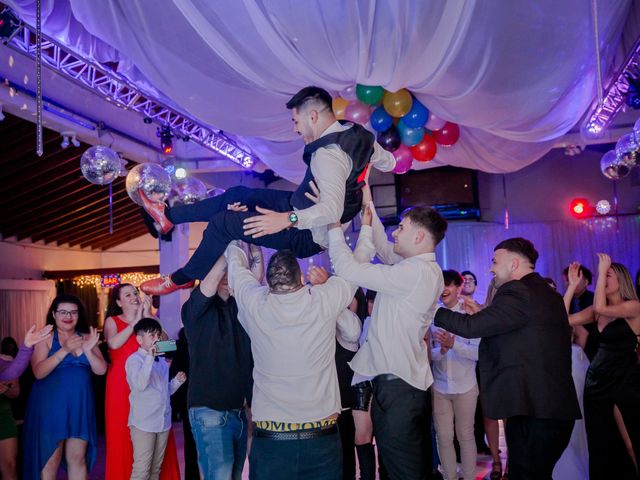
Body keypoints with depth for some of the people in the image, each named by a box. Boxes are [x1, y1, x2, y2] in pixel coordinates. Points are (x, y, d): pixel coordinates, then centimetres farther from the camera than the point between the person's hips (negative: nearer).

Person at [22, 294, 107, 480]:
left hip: (79, 405, 3)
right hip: (50, 405, -3)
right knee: (50, 460, 3)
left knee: (78, 459, 8)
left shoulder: (86, 337, 7)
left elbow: (101, 370, 0)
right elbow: (39, 372, -16)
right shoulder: (45, 337, -4)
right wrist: (64, 350, -24)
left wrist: (88, 350, -16)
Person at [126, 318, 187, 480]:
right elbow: (140, 385, -24)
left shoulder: (162, 362, 13)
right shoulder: (134, 360, -7)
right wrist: (150, 357, -25)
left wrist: (177, 381, 4)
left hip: (163, 421, 7)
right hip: (143, 423, -7)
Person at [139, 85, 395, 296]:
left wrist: (288, 219, -49)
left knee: (222, 223, -9)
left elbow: (332, 210, -43)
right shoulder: (357, 133, -4)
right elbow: (389, 163, 11)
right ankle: (170, 215, 30)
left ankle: (182, 278, 13)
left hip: (308, 236, -10)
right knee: (237, 195, 15)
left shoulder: (328, 155, -32)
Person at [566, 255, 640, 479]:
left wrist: (602, 271, -20)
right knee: (600, 444, 12)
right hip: (597, 380, 6)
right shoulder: (596, 310, 6)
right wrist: (572, 285, -5)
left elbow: (601, 308, -27)